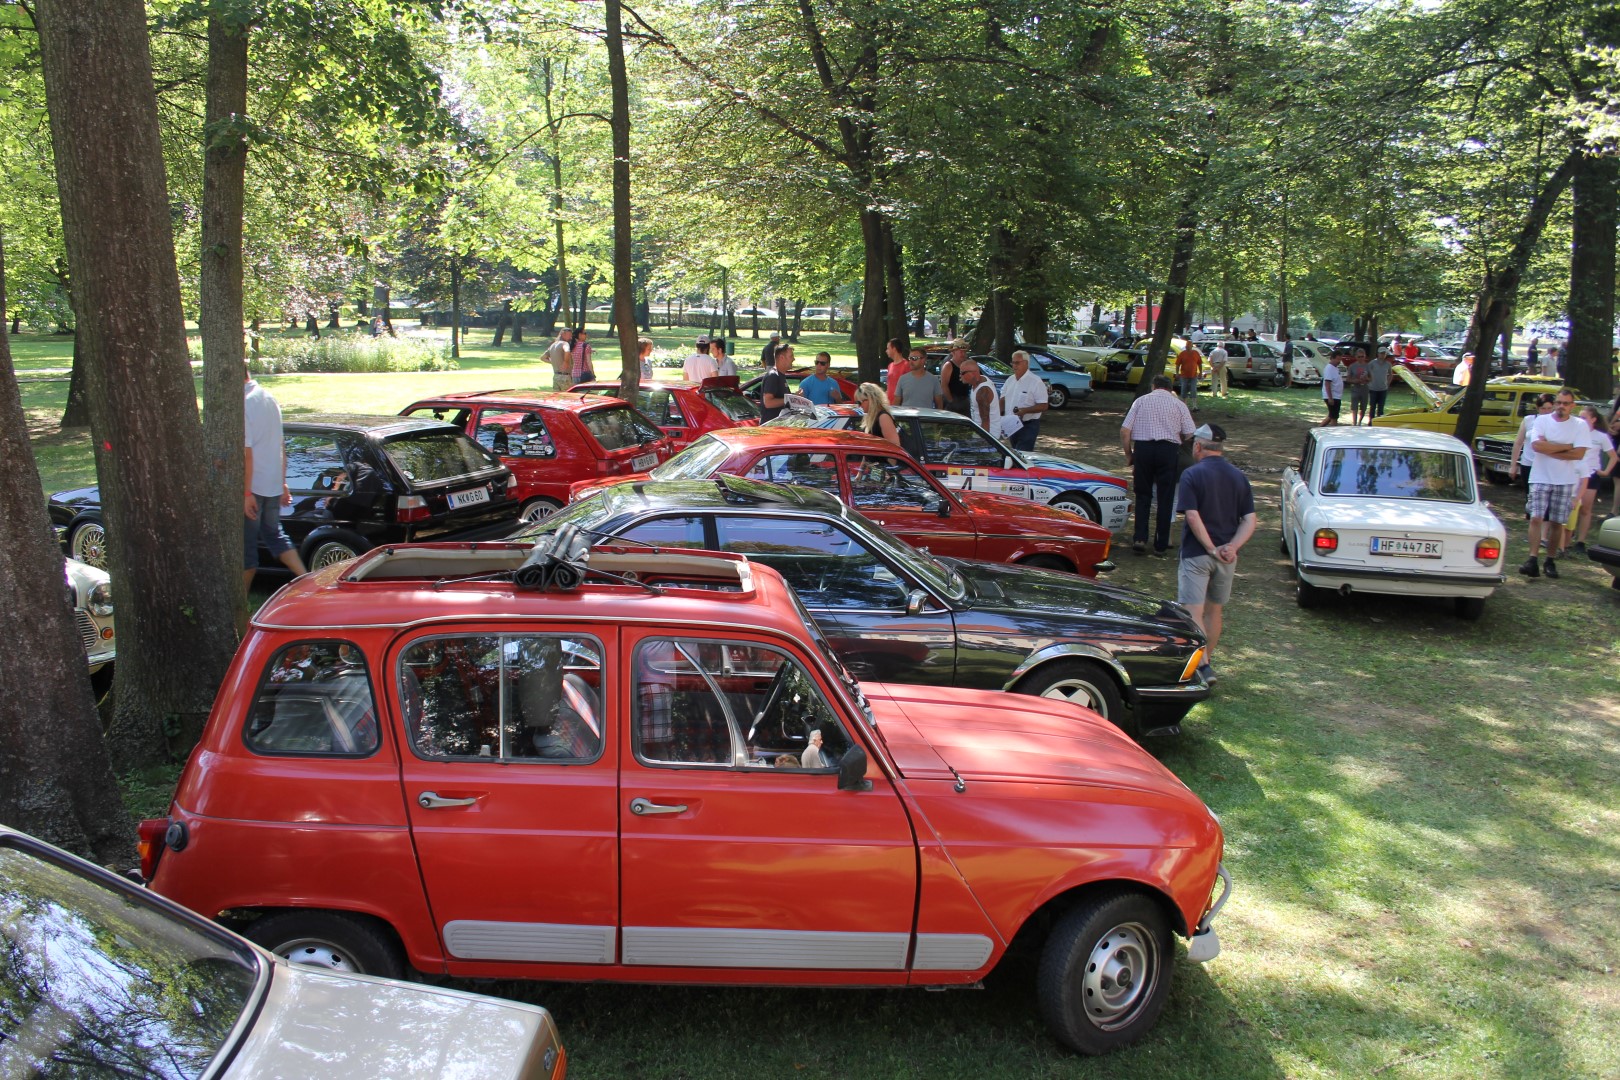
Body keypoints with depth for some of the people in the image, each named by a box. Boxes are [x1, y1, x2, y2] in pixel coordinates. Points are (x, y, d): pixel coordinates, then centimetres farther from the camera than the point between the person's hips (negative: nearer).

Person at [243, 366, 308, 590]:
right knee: (274, 534, 19)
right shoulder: (269, 398, 9)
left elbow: (246, 453, -20)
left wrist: (247, 493, -18)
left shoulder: (242, 405, -17)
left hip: (252, 487, -8)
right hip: (273, 485, 8)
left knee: (246, 544, 4)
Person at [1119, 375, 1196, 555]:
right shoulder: (1178, 404, 10)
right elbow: (1190, 434, 2)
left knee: (1143, 495, 11)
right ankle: (1161, 545, 10)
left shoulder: (1141, 401, 10)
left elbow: (1124, 430, 2)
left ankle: (1140, 538, -2)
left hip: (1142, 448, 0)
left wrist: (1129, 455, 11)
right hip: (1169, 450, 0)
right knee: (1165, 498, 7)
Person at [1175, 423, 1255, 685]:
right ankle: (1207, 659, 29)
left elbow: (1192, 517, -19)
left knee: (1193, 612, -5)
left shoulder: (1192, 475, -10)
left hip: (1196, 554, -5)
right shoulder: (1239, 477, 7)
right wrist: (1232, 547, -11)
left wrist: (1212, 549, -15)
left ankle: (1203, 666, -18)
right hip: (1227, 556, 5)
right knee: (1214, 610, 18)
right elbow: (1249, 520, -1)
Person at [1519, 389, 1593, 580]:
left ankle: (1550, 561, 14)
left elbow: (1579, 454, -10)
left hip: (1566, 481, 1)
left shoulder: (1580, 425, 1)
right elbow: (1536, 445, -14)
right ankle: (1532, 560, -14)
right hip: (1541, 478, 0)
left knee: (1557, 522, 5)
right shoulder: (1542, 421, 1)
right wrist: (1567, 446, -11)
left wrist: (1549, 449, -11)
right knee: (1536, 518, -10)